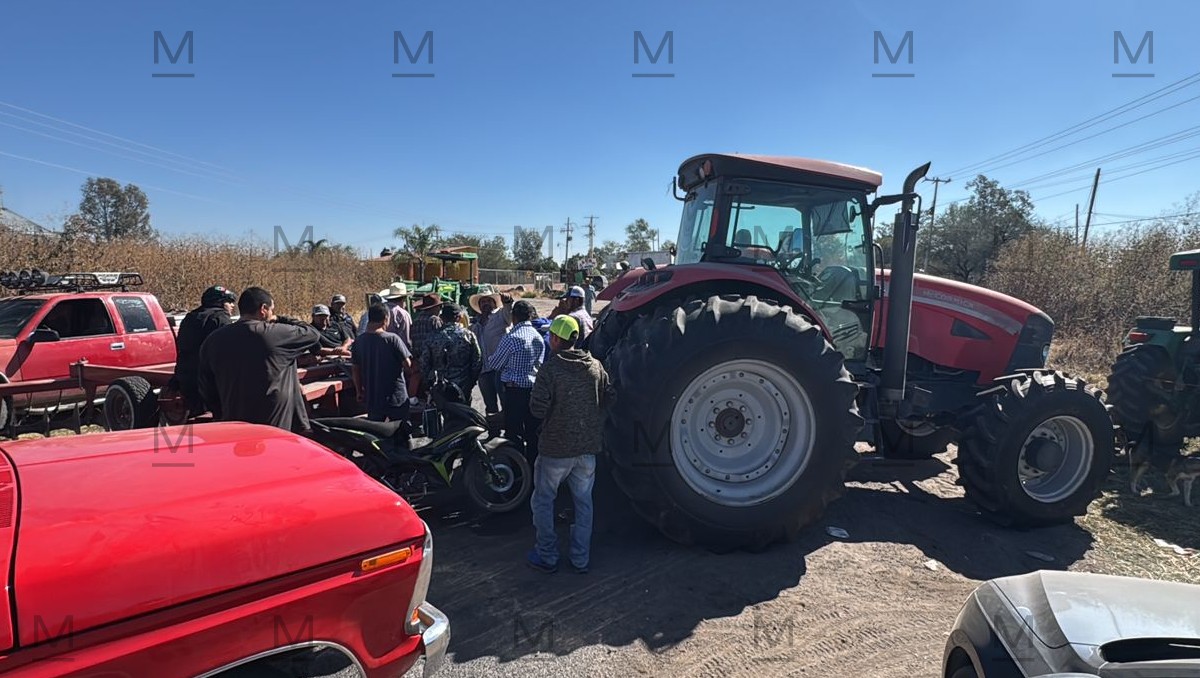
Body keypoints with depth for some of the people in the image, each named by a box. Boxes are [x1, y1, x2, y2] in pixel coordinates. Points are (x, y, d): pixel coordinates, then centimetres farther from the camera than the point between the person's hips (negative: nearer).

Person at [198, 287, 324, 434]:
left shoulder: (213, 340, 4)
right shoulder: (276, 333, -13)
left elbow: (206, 389, 11)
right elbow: (313, 334, 2)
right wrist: (280, 320, 12)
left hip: (233, 427, 5)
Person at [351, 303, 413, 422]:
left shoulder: (359, 341, -1)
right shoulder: (392, 339, -15)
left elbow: (355, 368, 6)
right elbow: (407, 363, -13)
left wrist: (359, 391, 17)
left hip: (372, 398, 4)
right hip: (396, 398, -4)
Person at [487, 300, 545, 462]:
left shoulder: (511, 338, -16)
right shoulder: (538, 337, 5)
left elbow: (494, 364, -6)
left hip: (514, 390, -7)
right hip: (534, 388, 7)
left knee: (514, 432, 2)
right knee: (533, 431, 14)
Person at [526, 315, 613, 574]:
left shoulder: (550, 368, -15)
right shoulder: (595, 366, 0)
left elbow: (537, 409, -18)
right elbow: (610, 399, 6)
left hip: (556, 448, -4)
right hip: (588, 448, 5)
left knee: (543, 501, 14)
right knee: (583, 502, 16)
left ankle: (547, 556, 21)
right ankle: (581, 559, 23)